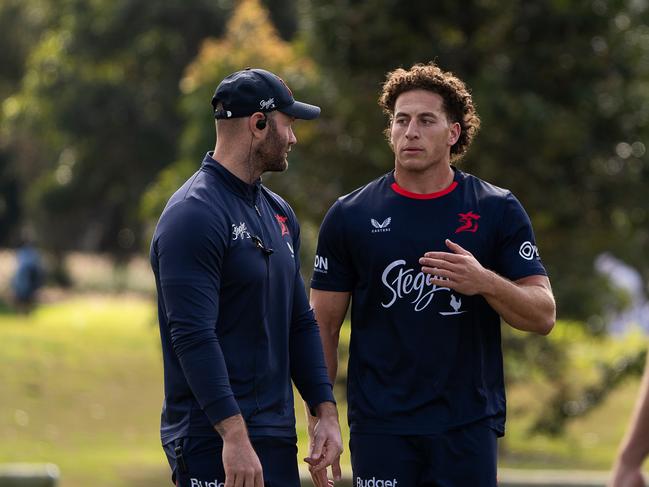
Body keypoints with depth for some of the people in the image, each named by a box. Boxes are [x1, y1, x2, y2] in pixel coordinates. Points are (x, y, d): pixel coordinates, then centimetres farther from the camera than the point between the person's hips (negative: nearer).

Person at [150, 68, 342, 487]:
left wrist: (326, 412, 11)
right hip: (214, 440, -9)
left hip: (277, 437, 9)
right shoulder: (194, 216, -13)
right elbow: (193, 337, -20)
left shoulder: (279, 214, 17)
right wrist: (234, 435, -26)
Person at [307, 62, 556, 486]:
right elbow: (323, 327, 6)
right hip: (380, 428, 0)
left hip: (469, 424, 0)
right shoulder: (350, 216, 4)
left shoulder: (498, 211, 4)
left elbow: (543, 316, 0)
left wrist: (484, 283, -19)